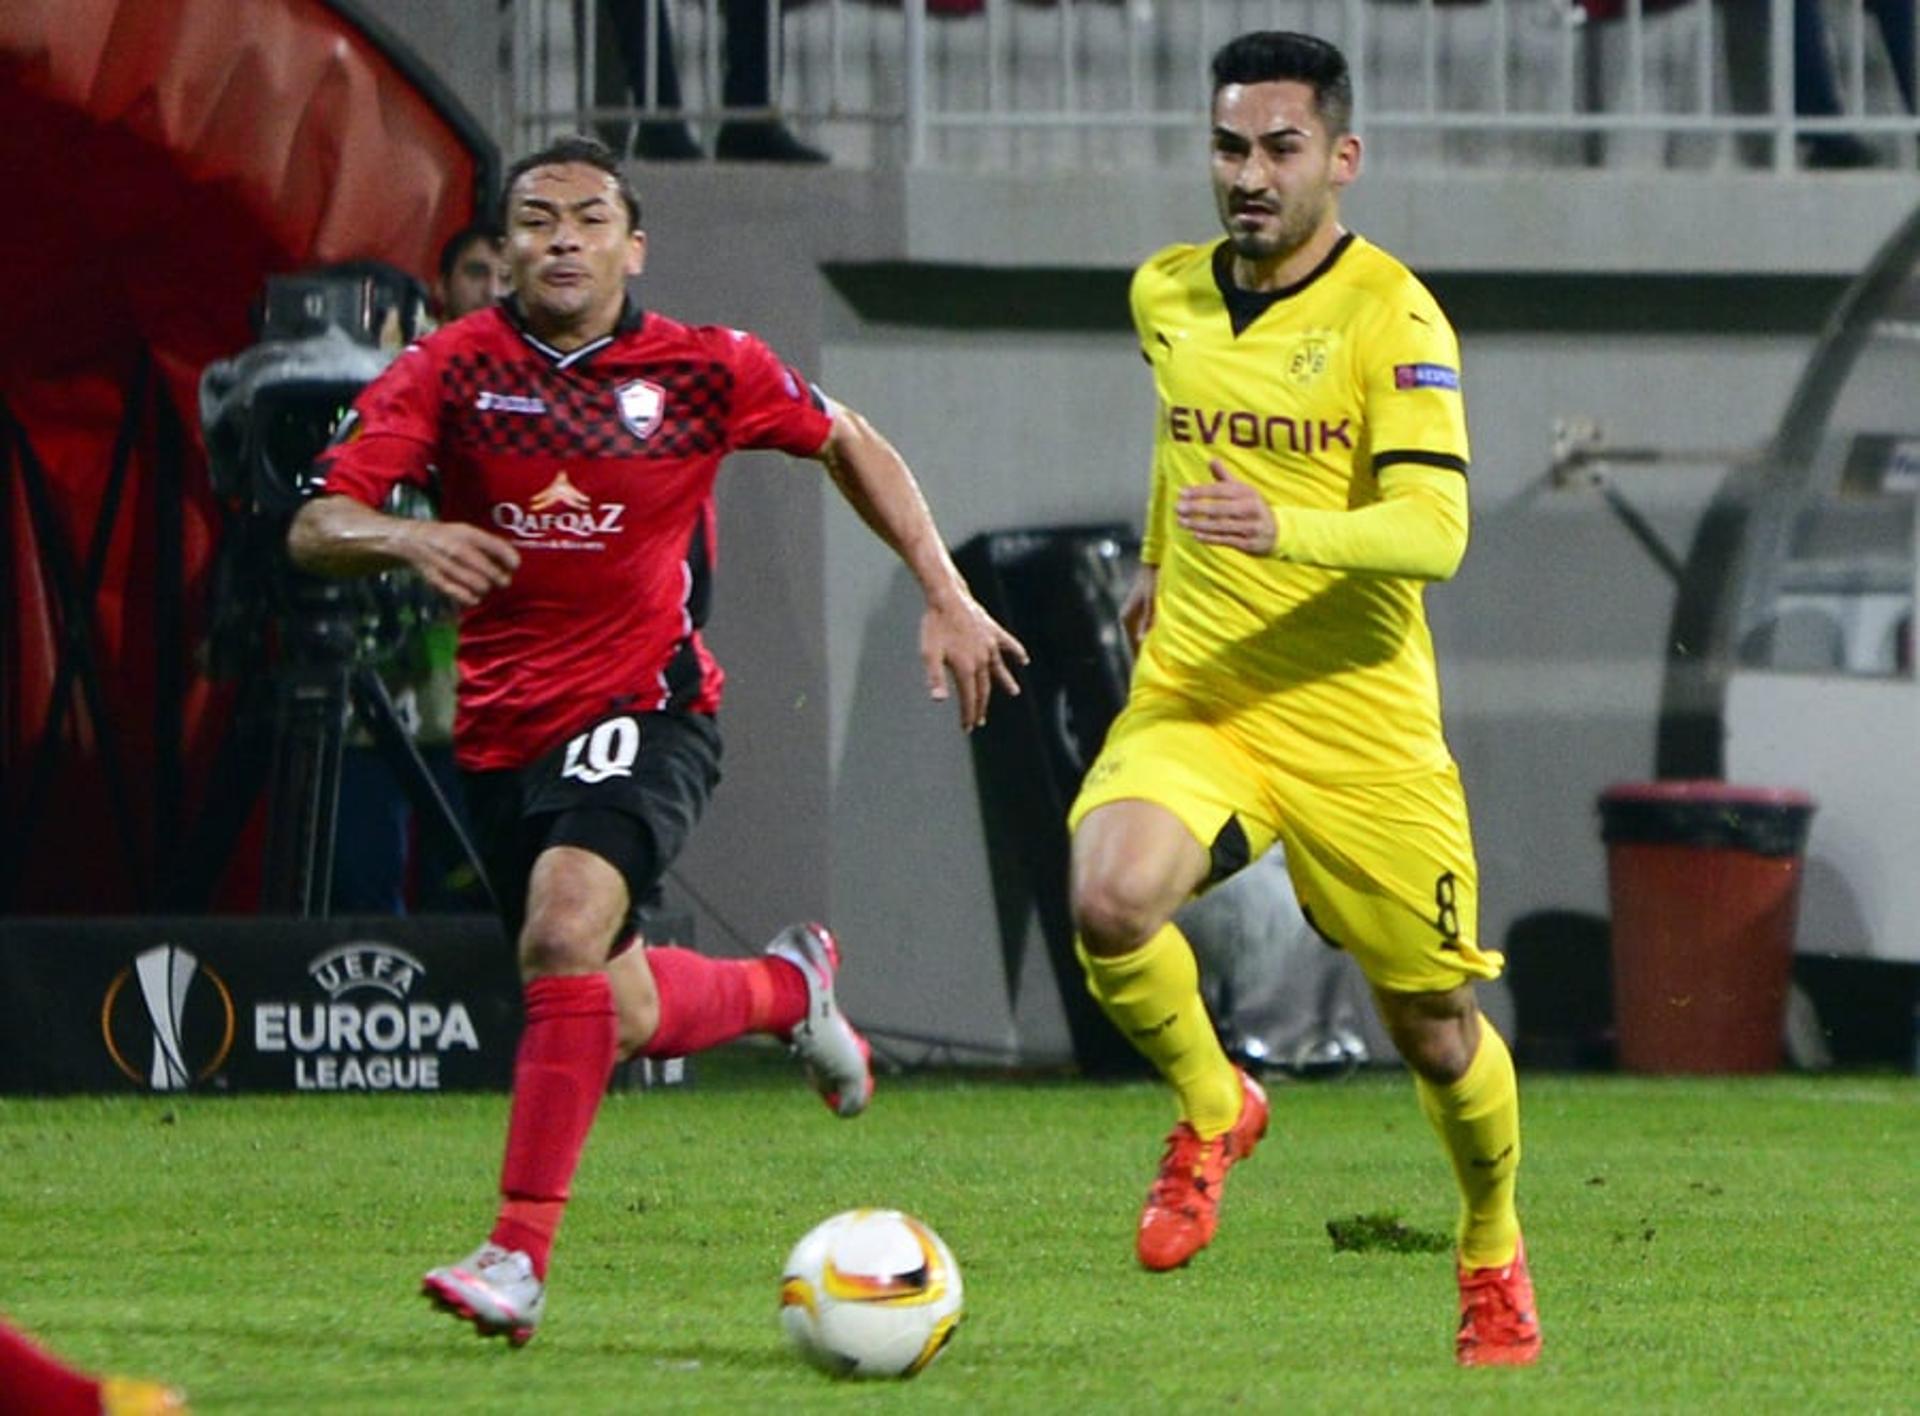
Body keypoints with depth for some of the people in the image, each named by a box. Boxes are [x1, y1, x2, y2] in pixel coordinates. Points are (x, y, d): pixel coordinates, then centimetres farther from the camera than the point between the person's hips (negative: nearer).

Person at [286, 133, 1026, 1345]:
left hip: (649, 711, -3)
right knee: (621, 1019, 12)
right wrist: (407, 540, -35)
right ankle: (790, 987, 47)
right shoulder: (455, 371, -6)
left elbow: (851, 446, 12)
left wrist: (948, 598, 6)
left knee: (564, 927, -29)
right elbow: (316, 528, -12)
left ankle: (519, 1259, -26)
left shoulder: (704, 370, -5)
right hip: (506, 733, 3)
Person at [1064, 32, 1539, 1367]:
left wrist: (1286, 531, -38)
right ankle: (1212, 1109, 3)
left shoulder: (1393, 317, -11)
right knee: (1110, 901, -27)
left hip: (1358, 717, -3)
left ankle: (1494, 1249, 35)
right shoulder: (1167, 296, 6)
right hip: (1191, 700, 3)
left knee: (1434, 1030, 5)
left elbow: (1433, 530, -22)